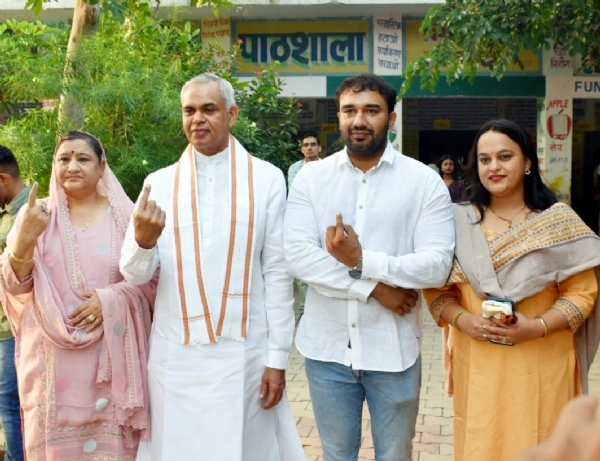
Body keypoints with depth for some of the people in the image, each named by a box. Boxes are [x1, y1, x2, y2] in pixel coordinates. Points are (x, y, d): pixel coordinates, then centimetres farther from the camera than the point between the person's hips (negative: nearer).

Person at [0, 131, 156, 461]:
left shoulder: (124, 216, 2)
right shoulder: (35, 215, 6)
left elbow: (152, 281, 2)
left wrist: (113, 298, -15)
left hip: (111, 360, -1)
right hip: (54, 362, 1)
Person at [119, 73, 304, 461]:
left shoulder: (266, 179, -3)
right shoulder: (159, 183, 3)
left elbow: (278, 274, -2)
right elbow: (136, 274, -1)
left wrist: (278, 357, -2)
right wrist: (143, 241, -22)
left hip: (244, 351, -1)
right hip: (175, 354, 2)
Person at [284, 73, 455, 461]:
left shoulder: (425, 181, -5)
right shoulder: (311, 177, 0)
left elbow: (437, 265, -13)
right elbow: (298, 256, -11)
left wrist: (363, 261, -20)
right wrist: (375, 288, -16)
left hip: (393, 350, -1)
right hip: (327, 348, 2)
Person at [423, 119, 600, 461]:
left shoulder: (559, 221, -1)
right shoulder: (459, 222, 4)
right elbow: (436, 287, 5)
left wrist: (537, 327, -17)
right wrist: (464, 320, -13)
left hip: (541, 365, -1)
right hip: (478, 364, 1)